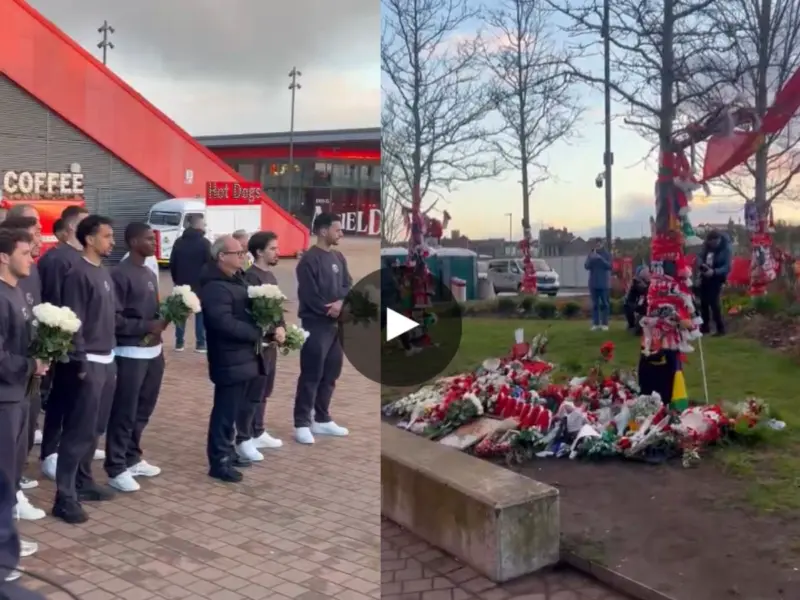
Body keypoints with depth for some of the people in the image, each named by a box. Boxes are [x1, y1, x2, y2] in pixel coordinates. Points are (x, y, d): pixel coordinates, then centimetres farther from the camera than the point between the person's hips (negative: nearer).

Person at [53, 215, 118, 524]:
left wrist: (111, 353, 14)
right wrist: (80, 362, -19)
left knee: (94, 428, 16)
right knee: (79, 431, -5)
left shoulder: (104, 272, 12)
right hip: (88, 363, -8)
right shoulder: (78, 274, -13)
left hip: (107, 360, 8)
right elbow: (73, 322, -17)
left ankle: (83, 482, 28)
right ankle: (65, 496, 0)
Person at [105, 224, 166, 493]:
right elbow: (114, 319, -16)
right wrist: (147, 327, -18)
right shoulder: (120, 274, -12)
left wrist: (164, 318, -1)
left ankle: (133, 458, 30)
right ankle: (116, 468, 8)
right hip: (130, 353, -8)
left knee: (143, 410, 17)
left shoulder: (150, 274, 14)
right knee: (124, 413, -2)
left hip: (153, 351, 8)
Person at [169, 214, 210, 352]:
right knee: (201, 313, 2)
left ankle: (179, 342, 9)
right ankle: (201, 343, 1)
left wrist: (176, 280, 17)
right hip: (200, 284, -4)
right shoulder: (204, 242, -9)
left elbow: (172, 263, 9)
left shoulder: (179, 242, 8)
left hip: (182, 283, 5)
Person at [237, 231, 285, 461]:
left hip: (270, 343, 9)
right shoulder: (251, 277, -16)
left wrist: (281, 328, -1)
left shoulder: (270, 276, 13)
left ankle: (258, 434, 28)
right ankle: (243, 440, 6)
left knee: (264, 392, 17)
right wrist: (273, 332, -15)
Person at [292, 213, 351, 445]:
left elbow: (348, 285, 8)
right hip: (316, 324, -8)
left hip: (336, 324, 8)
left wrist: (341, 303, -12)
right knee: (311, 376, -4)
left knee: (331, 374, 13)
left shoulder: (338, 257, 11)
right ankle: (302, 424, 4)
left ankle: (322, 420, 24)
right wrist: (329, 310, -10)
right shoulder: (309, 260, -13)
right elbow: (309, 296, -18)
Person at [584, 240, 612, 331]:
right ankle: (595, 323, 6)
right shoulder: (591, 254, 5)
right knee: (595, 304, 3)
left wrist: (601, 258, -19)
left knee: (604, 304, 0)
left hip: (604, 283, -2)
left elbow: (610, 266, -8)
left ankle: (604, 323, 3)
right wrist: (592, 258, -18)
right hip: (593, 283, 2)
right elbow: (586, 266, -1)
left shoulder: (607, 254, 1)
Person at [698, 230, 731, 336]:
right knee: (703, 302, 10)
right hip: (705, 277, 6)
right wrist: (702, 265, -17)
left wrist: (714, 271, -34)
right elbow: (700, 257, 6)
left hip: (717, 278, -6)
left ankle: (720, 329, -2)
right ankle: (705, 326, 24)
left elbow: (727, 267, -19)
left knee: (714, 303, -11)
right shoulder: (707, 245, 1)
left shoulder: (726, 248, -14)